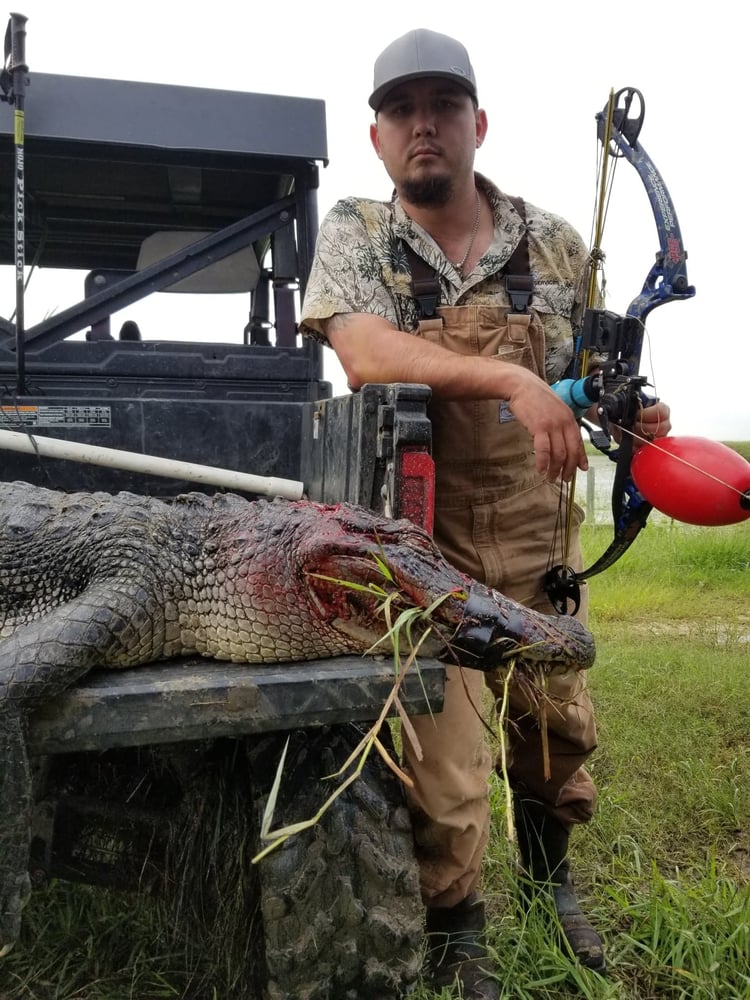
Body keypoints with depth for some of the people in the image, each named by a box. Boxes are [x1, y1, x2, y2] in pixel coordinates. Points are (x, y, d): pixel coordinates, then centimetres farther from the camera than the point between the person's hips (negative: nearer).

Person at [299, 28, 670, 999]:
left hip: (538, 534, 4)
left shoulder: (557, 245, 2)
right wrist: (513, 379, -33)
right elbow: (364, 353, -23)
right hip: (422, 537, -3)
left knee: (558, 724, 19)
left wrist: (630, 414, -9)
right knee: (442, 765, 0)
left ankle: (548, 873, 50)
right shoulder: (354, 234, -4)